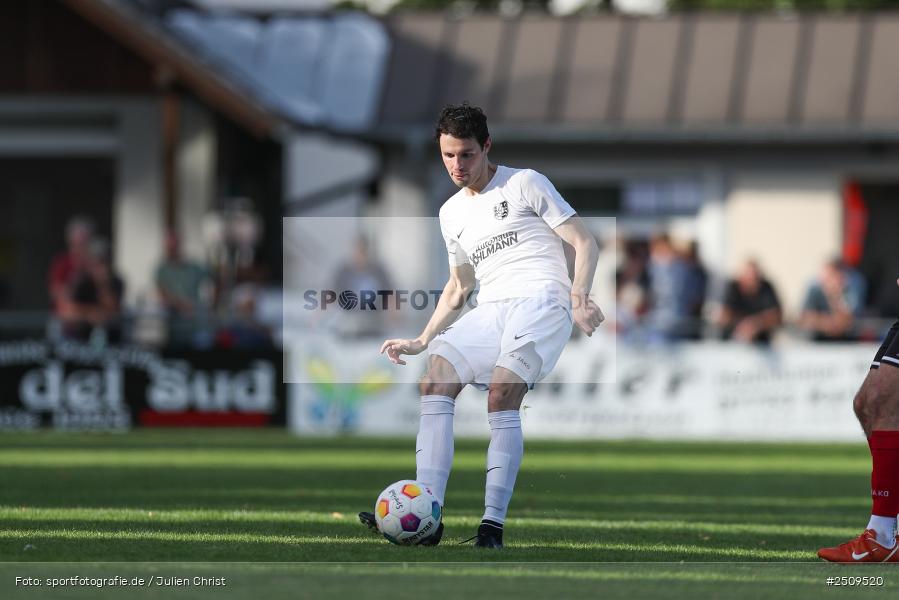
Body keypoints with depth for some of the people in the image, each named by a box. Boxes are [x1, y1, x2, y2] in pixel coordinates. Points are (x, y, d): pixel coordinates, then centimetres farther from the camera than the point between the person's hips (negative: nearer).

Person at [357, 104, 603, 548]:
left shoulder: (524, 184, 4)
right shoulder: (451, 213, 22)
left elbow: (584, 243, 0)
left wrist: (579, 298, -16)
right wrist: (422, 340, 20)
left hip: (541, 301, -6)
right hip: (489, 312, 6)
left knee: (502, 393, -26)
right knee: (435, 382, -15)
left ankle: (494, 522, -27)